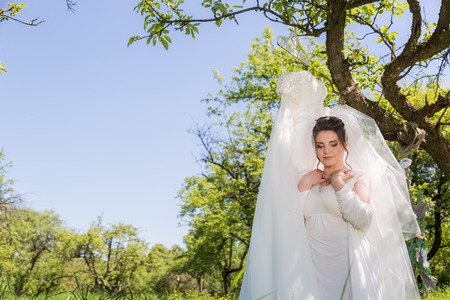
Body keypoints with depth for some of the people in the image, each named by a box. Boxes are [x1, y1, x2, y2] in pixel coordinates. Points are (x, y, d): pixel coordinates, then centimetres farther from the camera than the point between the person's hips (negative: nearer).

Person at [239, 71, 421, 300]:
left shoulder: (359, 178, 4)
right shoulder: (308, 180, 14)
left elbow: (364, 221, -14)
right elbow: (287, 220, 5)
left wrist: (339, 185, -8)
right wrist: (301, 186, -2)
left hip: (347, 267, -3)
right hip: (312, 267, 3)